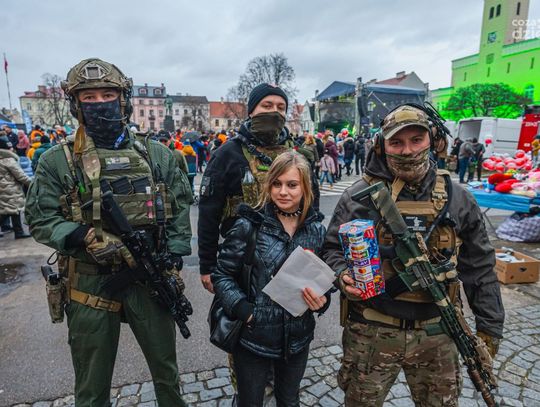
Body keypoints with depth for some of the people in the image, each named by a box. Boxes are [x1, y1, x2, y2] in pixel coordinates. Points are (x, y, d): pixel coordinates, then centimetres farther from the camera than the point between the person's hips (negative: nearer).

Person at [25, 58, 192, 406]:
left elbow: (180, 208, 3)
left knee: (167, 371, 19)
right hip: (90, 286, 0)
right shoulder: (57, 161, -1)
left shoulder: (157, 155, 2)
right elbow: (41, 219, -3)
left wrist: (173, 260, -3)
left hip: (151, 279, 1)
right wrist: (87, 239, -20)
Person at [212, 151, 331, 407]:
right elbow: (222, 275, -8)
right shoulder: (249, 225, -14)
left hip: (297, 338, 3)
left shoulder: (316, 229, -3)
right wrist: (243, 310, -19)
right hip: (253, 336, -3)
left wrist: (322, 300, -12)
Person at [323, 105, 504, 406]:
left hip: (437, 335, 2)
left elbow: (480, 268, 6)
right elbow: (333, 248, 1)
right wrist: (343, 275, -19)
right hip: (371, 333, -1)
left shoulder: (457, 198, 0)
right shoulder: (359, 197, -8)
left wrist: (490, 327, 7)